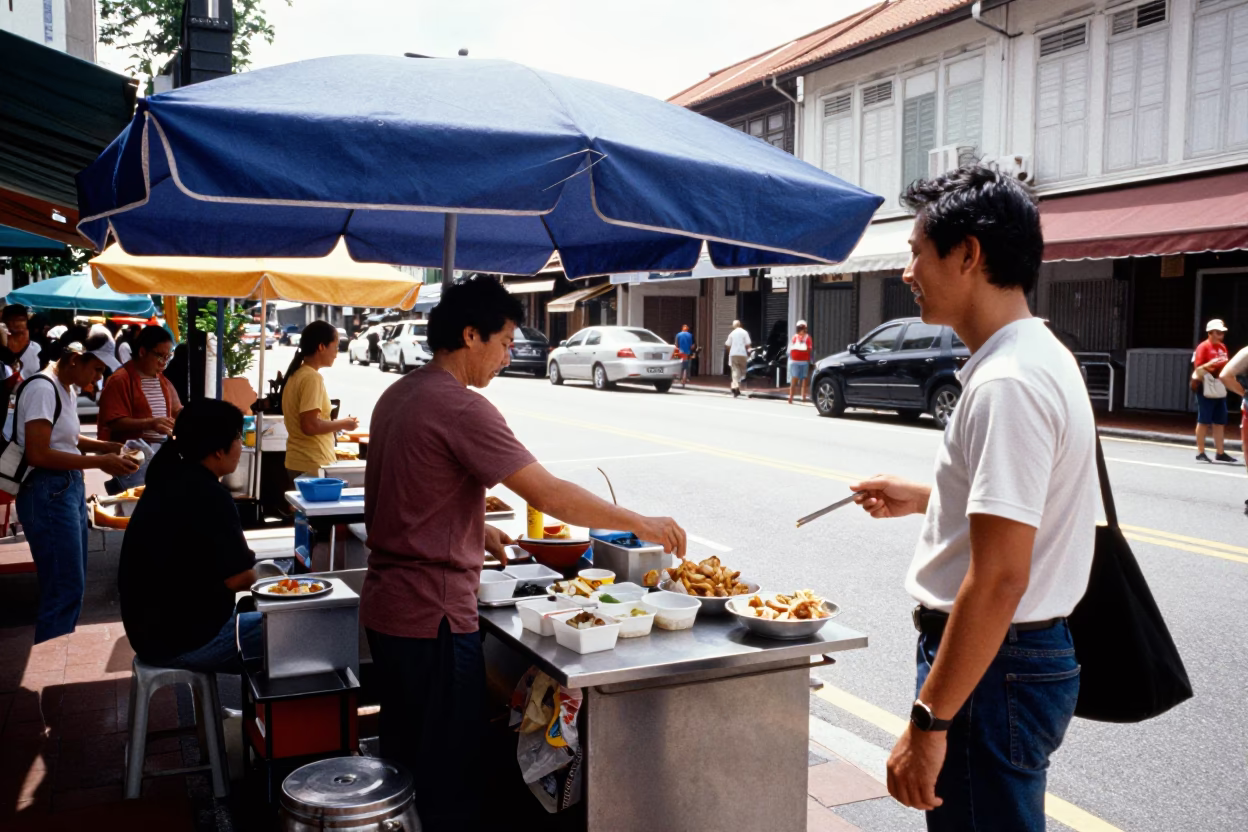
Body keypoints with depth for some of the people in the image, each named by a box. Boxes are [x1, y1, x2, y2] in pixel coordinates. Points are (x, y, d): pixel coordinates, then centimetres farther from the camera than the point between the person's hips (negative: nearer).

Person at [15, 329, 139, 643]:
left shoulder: (67, 390, 12)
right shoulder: (42, 388, -17)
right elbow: (38, 455, -22)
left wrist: (109, 447, 11)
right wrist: (99, 461, -19)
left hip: (70, 489, 10)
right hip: (48, 494, -10)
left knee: (72, 585, 14)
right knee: (65, 589, -5)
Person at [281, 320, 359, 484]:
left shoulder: (296, 374, 10)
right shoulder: (312, 378, -17)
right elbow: (310, 425, -24)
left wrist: (336, 424, 15)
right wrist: (343, 424, -11)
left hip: (298, 461, 9)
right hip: (313, 465, -9)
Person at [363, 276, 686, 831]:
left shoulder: (398, 395, 10)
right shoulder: (461, 407, -19)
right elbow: (548, 494, -22)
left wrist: (477, 531, 15)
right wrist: (642, 524, -14)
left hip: (386, 608, 10)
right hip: (434, 617, -10)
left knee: (402, 760, 21)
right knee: (446, 779, 3)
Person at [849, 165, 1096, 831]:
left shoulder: (1007, 383, -24)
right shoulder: (1039, 355, 10)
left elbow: (999, 579, -27)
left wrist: (928, 721, -24)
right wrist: (926, 498, 18)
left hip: (994, 667, -10)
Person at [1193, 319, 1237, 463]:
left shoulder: (1223, 347, 14)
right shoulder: (1203, 347, -8)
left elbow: (1225, 366, 22)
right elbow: (1198, 368, -13)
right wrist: (1210, 364, -30)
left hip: (1220, 389, 7)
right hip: (1206, 388, -7)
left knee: (1220, 422, 8)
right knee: (1203, 421, -2)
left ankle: (1220, 453, 13)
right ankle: (1200, 453, 3)